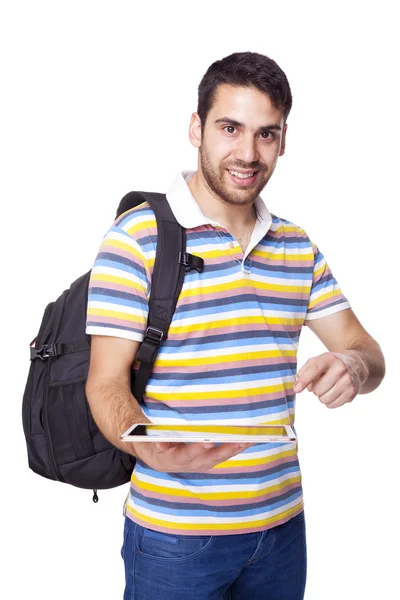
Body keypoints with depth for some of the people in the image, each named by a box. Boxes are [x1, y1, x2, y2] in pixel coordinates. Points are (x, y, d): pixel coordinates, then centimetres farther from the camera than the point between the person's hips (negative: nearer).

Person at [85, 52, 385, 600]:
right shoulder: (137, 236, -9)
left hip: (281, 521, 6)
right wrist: (149, 445, -32)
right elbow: (107, 383, -11)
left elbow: (365, 351, 8)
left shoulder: (299, 248, 9)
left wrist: (354, 364, -16)